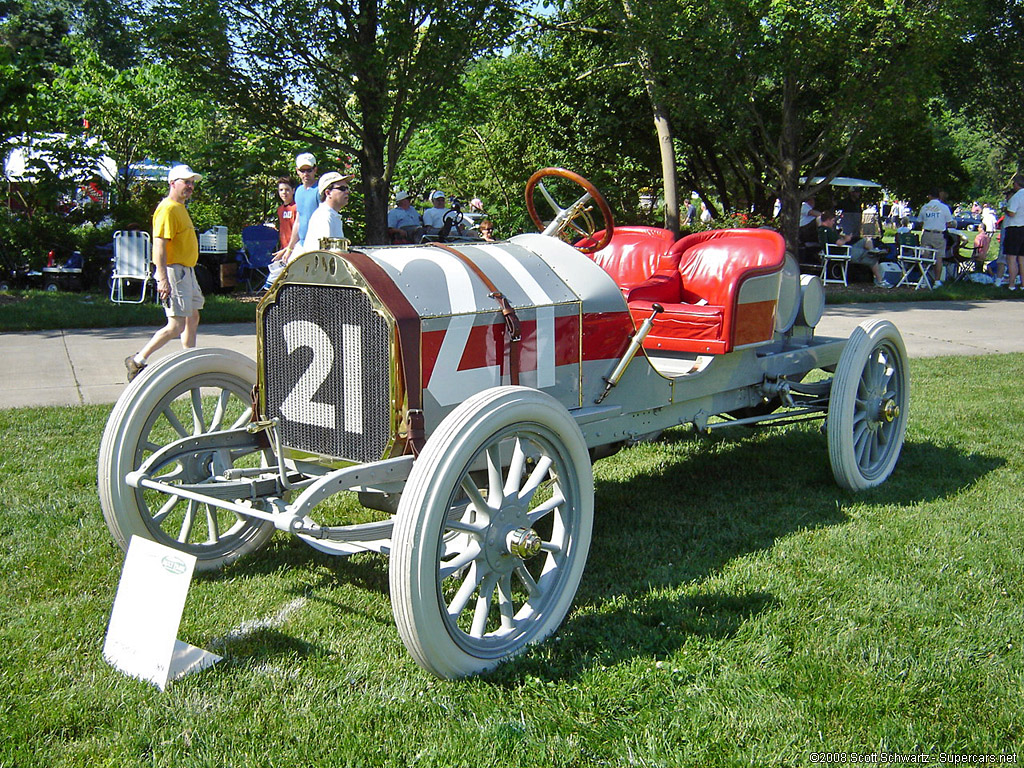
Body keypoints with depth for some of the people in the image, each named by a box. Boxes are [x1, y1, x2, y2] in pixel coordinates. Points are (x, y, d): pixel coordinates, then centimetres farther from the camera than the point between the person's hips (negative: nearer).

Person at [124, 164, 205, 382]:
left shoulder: (180, 208, 17)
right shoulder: (167, 209, -15)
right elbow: (159, 245, -22)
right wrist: (163, 279, -28)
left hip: (186, 271, 11)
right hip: (173, 271, -11)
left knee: (192, 319, 13)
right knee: (176, 326, -10)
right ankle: (138, 360, -1)